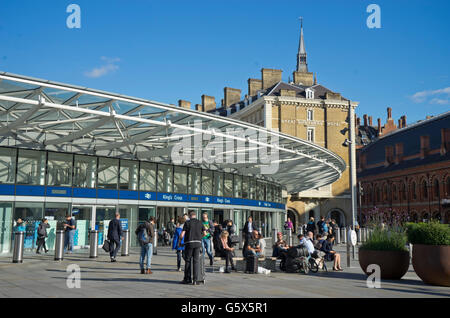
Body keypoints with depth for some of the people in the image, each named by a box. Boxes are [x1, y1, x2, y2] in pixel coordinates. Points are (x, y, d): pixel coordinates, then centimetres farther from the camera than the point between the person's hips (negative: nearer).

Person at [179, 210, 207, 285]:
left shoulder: (187, 223, -2)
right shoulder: (200, 222, 7)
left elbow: (182, 234, -6)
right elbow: (204, 233, 7)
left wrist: (179, 240, 12)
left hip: (189, 243, -2)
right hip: (198, 243, 2)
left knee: (188, 261, 8)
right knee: (196, 261, 3)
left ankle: (187, 279, 13)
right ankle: (195, 280, -1)